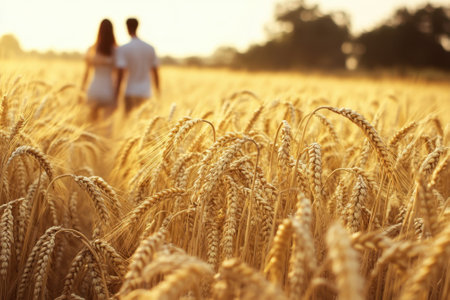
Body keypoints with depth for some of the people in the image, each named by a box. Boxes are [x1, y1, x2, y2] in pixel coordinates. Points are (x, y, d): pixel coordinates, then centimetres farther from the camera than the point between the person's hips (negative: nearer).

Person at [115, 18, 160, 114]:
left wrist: (117, 92, -9)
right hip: (146, 92, 4)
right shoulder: (150, 48, 5)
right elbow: (155, 72, 9)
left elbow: (120, 73, -13)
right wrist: (158, 92, 17)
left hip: (131, 92, -4)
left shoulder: (123, 49, -8)